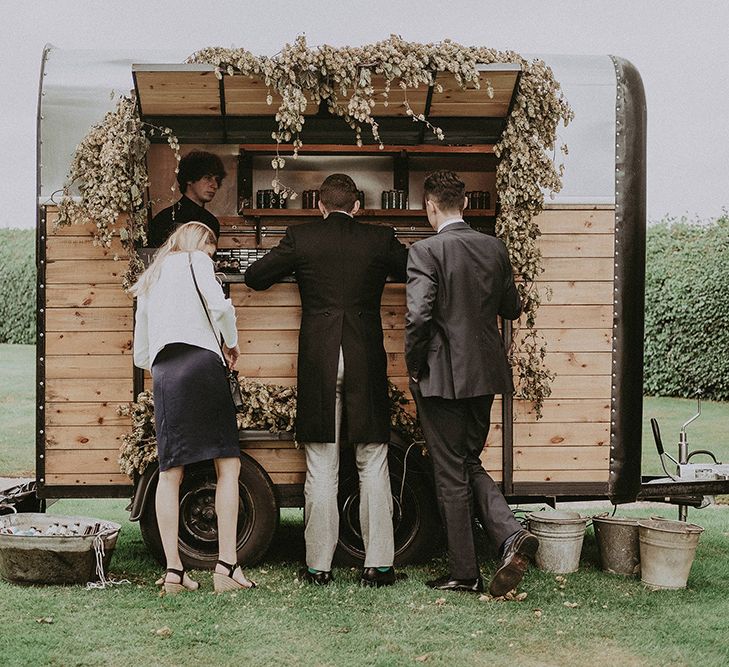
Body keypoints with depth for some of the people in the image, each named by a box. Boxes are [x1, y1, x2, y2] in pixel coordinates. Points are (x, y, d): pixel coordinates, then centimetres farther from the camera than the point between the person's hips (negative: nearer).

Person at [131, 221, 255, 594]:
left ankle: (173, 570, -3)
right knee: (228, 465, -5)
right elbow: (219, 305, -6)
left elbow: (140, 356, 29)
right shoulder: (195, 260, 14)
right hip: (201, 363, -5)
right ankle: (227, 566, -12)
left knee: (170, 472, 2)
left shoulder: (149, 282, 31)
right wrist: (232, 342, 9)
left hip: (162, 373, 6)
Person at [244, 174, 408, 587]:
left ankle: (319, 566, 9)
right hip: (367, 364, 0)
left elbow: (255, 277, 7)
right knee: (373, 467, 7)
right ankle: (379, 565, 7)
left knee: (321, 470, 5)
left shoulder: (301, 238, 1)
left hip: (318, 364, 0)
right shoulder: (380, 240, 2)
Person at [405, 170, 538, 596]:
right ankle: (511, 533, 0)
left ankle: (465, 574, 12)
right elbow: (512, 308, 12)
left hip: (442, 377, -6)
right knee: (470, 463, 20)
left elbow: (418, 315, -22)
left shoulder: (425, 252, -13)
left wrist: (414, 366, -7)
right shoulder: (495, 248, 4)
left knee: (451, 474, 5)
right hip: (485, 373, 6)